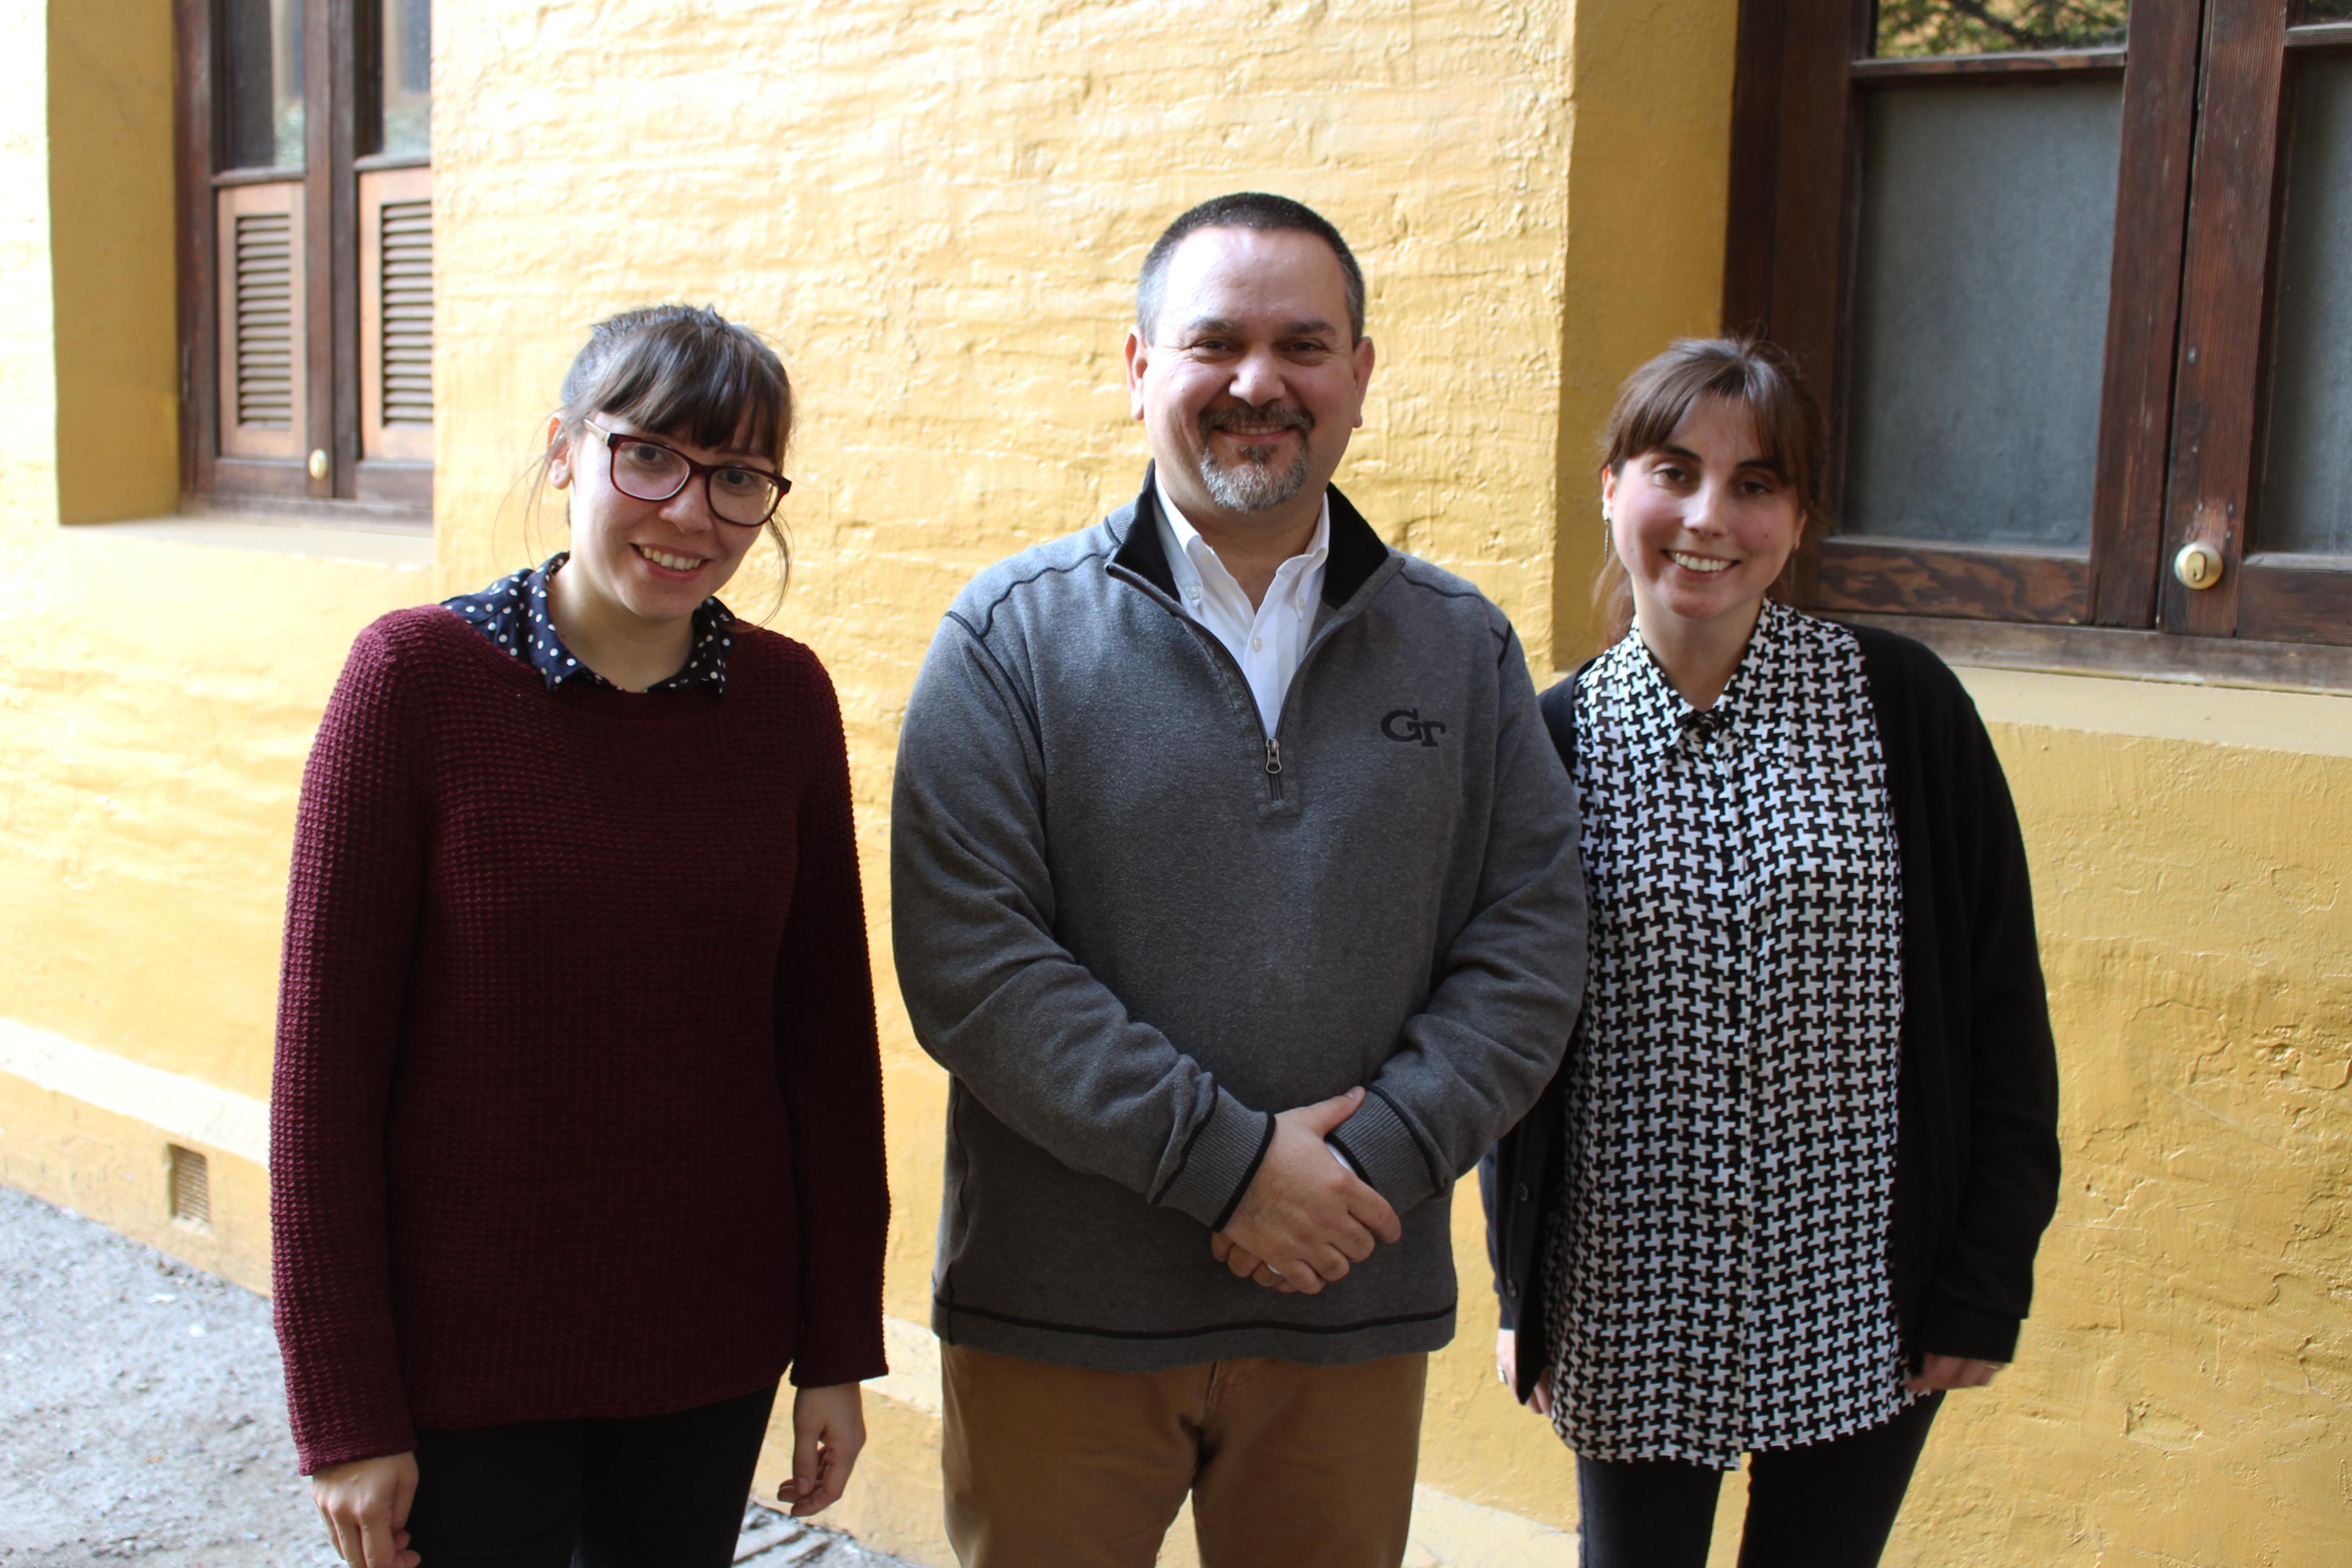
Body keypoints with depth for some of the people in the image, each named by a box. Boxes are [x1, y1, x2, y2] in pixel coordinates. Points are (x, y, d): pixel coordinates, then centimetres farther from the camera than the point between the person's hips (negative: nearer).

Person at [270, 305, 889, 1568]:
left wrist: (838, 1349, 4)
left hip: (712, 1345, 3)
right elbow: (326, 1056, -10)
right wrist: (345, 1414, -9)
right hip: (466, 1355, -3)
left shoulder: (785, 697, -3)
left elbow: (826, 1033, 2)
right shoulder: (417, 675, -12)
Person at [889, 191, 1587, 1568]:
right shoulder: (1015, 638, -3)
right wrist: (1224, 1159, -16)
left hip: (1357, 1315, 3)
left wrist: (1381, 1162, -12)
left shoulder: (1464, 648, 6)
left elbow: (1529, 946, 2)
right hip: (1059, 1316, -2)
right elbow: (970, 962, -12)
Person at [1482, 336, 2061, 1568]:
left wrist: (1988, 1284, -3)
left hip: (1862, 1308, 0)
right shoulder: (1556, 740, -3)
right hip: (1633, 1305, 1)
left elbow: (1999, 1000, -2)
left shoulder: (1902, 706, -6)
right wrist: (1522, 1295, 5)